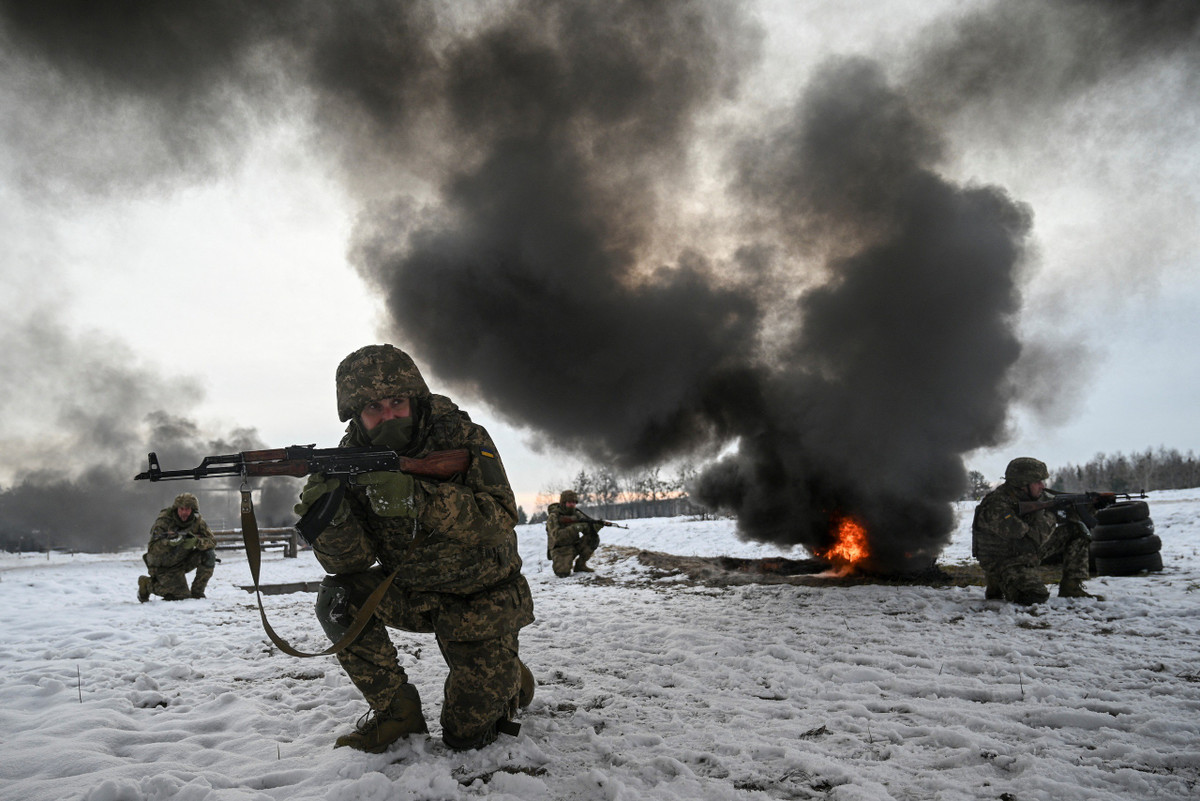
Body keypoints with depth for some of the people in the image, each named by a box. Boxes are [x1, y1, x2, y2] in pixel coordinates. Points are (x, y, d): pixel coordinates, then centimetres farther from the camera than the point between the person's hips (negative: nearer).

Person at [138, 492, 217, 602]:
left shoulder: (198, 521, -9)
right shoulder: (164, 520, -21)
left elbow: (212, 542, -16)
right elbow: (152, 549, -27)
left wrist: (196, 541, -36)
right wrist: (169, 542, -46)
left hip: (183, 562, 4)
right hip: (164, 566, -4)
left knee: (209, 554, -21)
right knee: (182, 596, -15)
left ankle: (197, 592, -6)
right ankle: (147, 584, 9)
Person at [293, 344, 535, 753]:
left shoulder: (462, 437, -19)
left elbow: (499, 521, -32)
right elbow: (350, 560, -15)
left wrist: (416, 497, -46)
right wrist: (331, 516, -38)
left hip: (481, 597, -3)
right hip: (413, 593, 4)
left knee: (466, 734, -5)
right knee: (339, 597, -23)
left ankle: (510, 675, 29)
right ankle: (396, 711, -4)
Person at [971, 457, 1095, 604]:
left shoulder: (1029, 496, -3)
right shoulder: (996, 507, -30)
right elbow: (1032, 539, -31)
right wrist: (1051, 515, -18)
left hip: (1030, 554, 9)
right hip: (1004, 563, -9)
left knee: (1077, 531, 3)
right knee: (1036, 596, -33)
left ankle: (1071, 588, 10)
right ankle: (999, 586, 0)